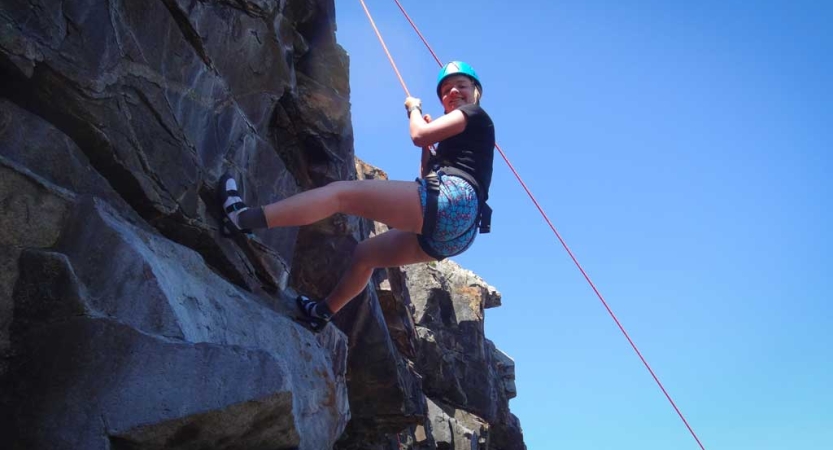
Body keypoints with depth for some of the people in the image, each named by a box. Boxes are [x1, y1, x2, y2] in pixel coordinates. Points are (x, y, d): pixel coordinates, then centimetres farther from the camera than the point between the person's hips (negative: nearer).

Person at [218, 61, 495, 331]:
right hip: (456, 233, 9)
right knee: (364, 254, 25)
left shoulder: (475, 114, 11)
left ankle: (244, 218, -17)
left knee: (342, 192, -12)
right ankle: (321, 312, 38)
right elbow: (428, 178, 34)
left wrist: (414, 108, 17)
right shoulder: (457, 138, 35)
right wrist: (429, 147, 28)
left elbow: (419, 135, -3)